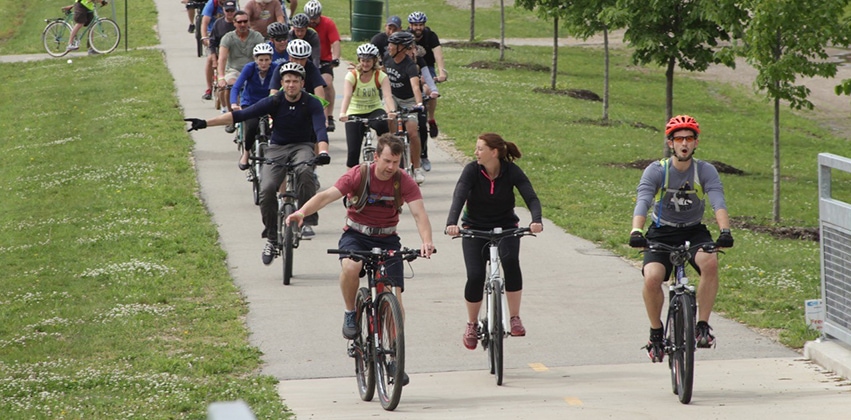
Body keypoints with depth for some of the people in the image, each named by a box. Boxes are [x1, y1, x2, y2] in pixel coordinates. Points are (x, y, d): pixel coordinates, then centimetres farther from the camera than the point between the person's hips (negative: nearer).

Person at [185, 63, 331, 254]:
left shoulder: (312, 104, -11)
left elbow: (320, 129, -25)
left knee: (304, 171, -38)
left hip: (302, 146, -2)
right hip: (277, 148, 2)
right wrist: (206, 123, -18)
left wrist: (323, 152, -47)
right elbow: (241, 115, -11)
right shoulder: (274, 102, -7)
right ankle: (271, 238, -5)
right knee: (267, 189, -22)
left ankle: (307, 222, -25)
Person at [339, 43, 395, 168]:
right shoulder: (352, 76, -11)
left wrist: (392, 111, -46)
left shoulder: (380, 76, -10)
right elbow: (347, 96, -27)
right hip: (355, 113, 0)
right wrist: (342, 113, -47)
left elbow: (387, 95, -25)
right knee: (353, 151, -11)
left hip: (374, 111, 0)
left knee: (381, 124, -37)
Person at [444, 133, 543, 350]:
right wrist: (452, 223, -48)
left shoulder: (511, 171, -15)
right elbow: (459, 197, -29)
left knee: (510, 260, -30)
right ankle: (471, 324, 11)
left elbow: (531, 197, -24)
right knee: (475, 276, -16)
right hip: (475, 228, 0)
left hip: (506, 227, 0)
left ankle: (514, 318, -17)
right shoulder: (472, 170, -16)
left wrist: (536, 220, -45)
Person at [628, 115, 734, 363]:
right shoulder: (656, 171, -13)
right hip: (662, 233, -1)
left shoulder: (706, 171, -10)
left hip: (694, 231, 1)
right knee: (652, 278, -26)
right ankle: (656, 333, -1)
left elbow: (718, 202, -24)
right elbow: (642, 202, -27)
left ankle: (703, 326, -17)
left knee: (710, 263, -31)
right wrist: (636, 232, -46)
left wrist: (724, 231, -43)